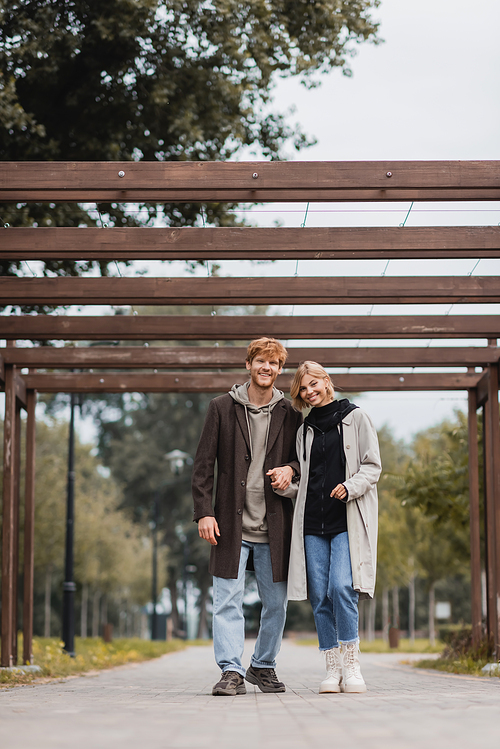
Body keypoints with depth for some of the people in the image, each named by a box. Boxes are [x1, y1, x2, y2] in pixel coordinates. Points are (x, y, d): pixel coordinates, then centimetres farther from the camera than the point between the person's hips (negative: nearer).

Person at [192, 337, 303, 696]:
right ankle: (232, 672, -3)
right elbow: (204, 464, 2)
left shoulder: (289, 414, 7)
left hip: (274, 527, 2)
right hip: (232, 524, -2)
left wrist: (291, 469, -6)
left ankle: (263, 666, 25)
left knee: (276, 603, 8)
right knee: (228, 602, -6)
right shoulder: (222, 408, 4)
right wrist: (204, 511, -6)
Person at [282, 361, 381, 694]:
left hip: (348, 520, -4)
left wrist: (350, 487, -16)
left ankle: (352, 665, -10)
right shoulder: (305, 430, 18)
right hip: (313, 522, 4)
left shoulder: (355, 418, 5)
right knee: (320, 595, -1)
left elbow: (372, 466, 1)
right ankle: (333, 669, 5)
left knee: (341, 586, -19)